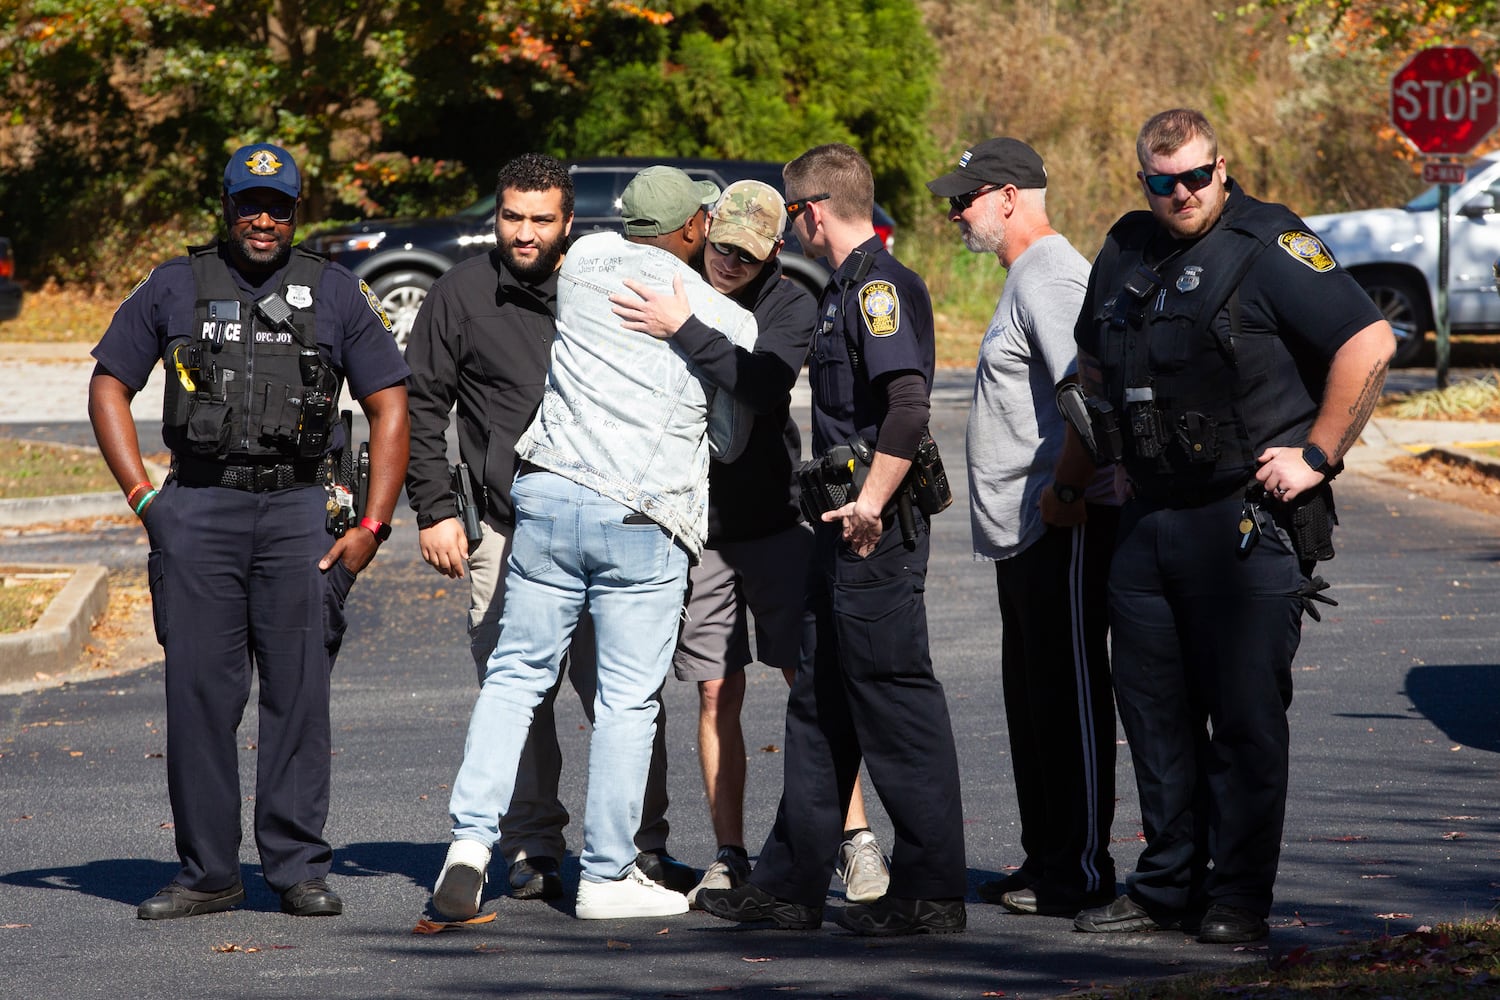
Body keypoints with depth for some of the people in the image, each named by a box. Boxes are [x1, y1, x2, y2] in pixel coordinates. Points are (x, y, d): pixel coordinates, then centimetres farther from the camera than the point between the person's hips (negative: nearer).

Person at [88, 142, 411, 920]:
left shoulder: (335, 295, 7)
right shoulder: (174, 288, 8)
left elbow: (388, 406, 9)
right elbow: (109, 386, 12)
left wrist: (372, 526, 1)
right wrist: (143, 497, 3)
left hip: (297, 511, 0)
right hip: (198, 511, 0)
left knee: (300, 693, -3)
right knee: (198, 692, -1)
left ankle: (299, 869, 3)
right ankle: (207, 874, 5)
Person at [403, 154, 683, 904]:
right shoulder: (463, 294, 6)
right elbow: (419, 405, 8)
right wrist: (434, 510, 0)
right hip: (503, 526, -1)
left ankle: (642, 847, 5)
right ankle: (532, 854, 7)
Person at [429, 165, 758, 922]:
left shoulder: (588, 260, 5)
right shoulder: (729, 322, 0)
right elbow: (731, 442, 10)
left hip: (549, 492, 2)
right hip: (645, 524, -2)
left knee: (516, 675, 10)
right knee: (627, 701, 6)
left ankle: (470, 838, -2)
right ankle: (608, 875, 9)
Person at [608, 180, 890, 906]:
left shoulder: (790, 307, -4)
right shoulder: (669, 295, 4)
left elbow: (763, 387, -21)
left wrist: (685, 332, -28)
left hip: (775, 523, -2)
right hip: (697, 526, 2)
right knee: (717, 695, 4)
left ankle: (855, 839, -3)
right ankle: (729, 860, 9)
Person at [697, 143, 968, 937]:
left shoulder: (880, 287, -15)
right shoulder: (846, 289, 17)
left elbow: (909, 405, -25)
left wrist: (870, 504, -23)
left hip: (876, 534, -10)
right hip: (845, 525, 10)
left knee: (896, 706, -6)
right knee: (820, 706, 13)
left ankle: (931, 893, -2)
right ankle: (790, 885, 19)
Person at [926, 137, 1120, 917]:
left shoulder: (1053, 278, -14)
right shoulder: (1025, 278, 19)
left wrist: (1065, 487, -22)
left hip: (1064, 524, -11)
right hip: (1024, 529, 11)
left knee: (1069, 696, -7)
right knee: (1033, 698, 14)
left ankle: (1081, 872, -4)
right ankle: (1045, 861, 21)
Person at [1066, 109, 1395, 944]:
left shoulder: (1268, 246, -9)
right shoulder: (1124, 256, 12)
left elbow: (1369, 341, -14)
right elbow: (1094, 367, 29)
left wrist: (1318, 454, -14)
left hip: (1249, 521, -7)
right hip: (1149, 519, 7)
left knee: (1246, 713, -3)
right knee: (1155, 709, 11)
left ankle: (1237, 897, 4)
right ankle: (1167, 885, 20)